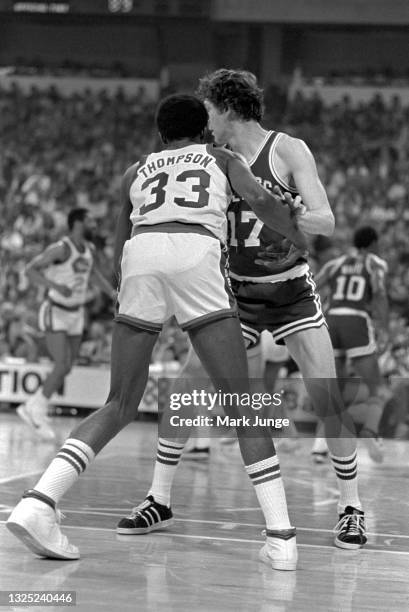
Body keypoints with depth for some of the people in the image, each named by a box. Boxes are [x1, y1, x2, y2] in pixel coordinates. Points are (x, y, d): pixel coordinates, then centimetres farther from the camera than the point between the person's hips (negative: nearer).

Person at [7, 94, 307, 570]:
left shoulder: (136, 172, 33)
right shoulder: (221, 158, 27)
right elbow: (259, 200, 9)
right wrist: (298, 239, 25)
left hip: (141, 255, 3)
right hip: (197, 257, -2)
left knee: (119, 406, 12)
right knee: (240, 402, 4)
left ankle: (38, 502, -6)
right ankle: (280, 536, -4)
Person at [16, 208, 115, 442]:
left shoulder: (89, 248, 2)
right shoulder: (60, 249, -22)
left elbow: (94, 273, 21)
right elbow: (31, 270, -24)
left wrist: (115, 295, 15)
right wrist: (56, 286, -37)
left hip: (76, 314, 8)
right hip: (55, 314, -8)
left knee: (66, 368, 7)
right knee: (62, 367, -17)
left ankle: (32, 408, 21)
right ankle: (38, 410, 1)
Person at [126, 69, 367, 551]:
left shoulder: (288, 150, -10)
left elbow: (327, 222, -17)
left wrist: (298, 216, -35)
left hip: (292, 291, -3)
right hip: (238, 292, 3)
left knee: (328, 399, -11)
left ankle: (351, 506, 3)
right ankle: (159, 496, 1)